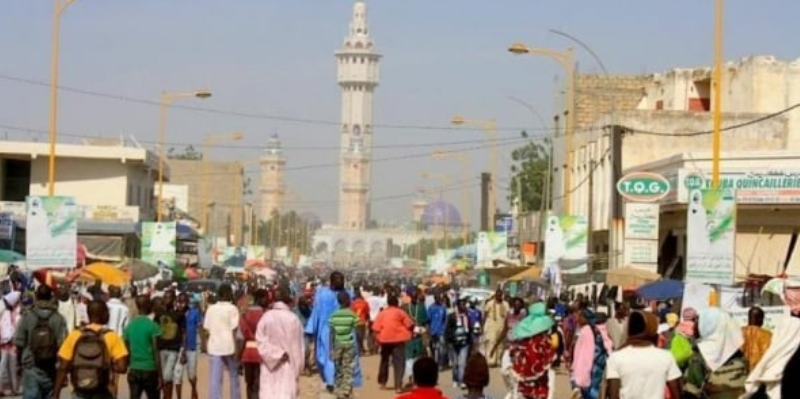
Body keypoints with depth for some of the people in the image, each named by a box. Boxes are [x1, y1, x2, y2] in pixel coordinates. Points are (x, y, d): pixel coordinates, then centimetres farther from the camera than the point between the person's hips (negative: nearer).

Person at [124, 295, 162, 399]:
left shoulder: (129, 325, 6)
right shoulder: (152, 325, -10)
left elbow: (126, 351, 9)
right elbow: (156, 352, -11)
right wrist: (160, 375, -8)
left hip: (133, 370, 4)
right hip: (150, 370, -4)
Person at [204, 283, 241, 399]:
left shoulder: (211, 309, 7)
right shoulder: (232, 308, -5)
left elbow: (207, 328, 8)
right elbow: (234, 330, -9)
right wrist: (237, 349, -8)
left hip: (214, 347, 3)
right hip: (229, 346, -3)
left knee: (215, 379, 0)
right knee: (234, 376, 15)